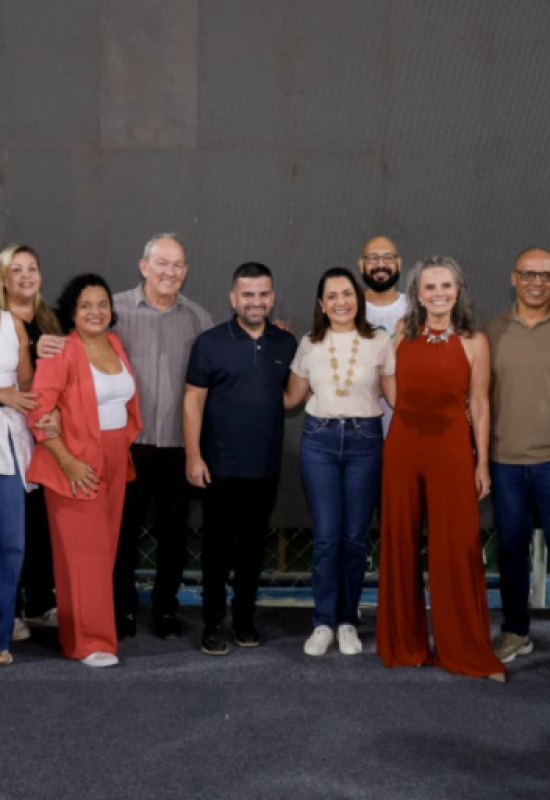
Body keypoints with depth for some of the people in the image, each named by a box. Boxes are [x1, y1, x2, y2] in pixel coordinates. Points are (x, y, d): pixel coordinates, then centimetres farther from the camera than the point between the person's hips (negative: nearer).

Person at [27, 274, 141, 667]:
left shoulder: (115, 343, 7)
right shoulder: (62, 351, -13)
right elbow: (39, 412, -17)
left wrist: (125, 447, 15)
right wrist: (68, 463, -20)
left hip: (115, 462, 7)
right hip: (76, 465, -7)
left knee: (106, 549, 12)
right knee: (84, 552, -3)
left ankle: (92, 630, 26)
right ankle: (90, 641, 5)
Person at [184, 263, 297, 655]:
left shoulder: (287, 344, 6)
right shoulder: (210, 342, -3)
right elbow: (194, 400, -5)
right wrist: (193, 455, -10)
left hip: (267, 466, 3)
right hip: (220, 465, -3)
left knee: (253, 544, 11)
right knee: (218, 544, 4)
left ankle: (245, 617, 24)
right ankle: (214, 622, 14)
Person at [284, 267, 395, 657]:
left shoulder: (379, 342, 2)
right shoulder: (309, 344, 6)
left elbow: (398, 396, 3)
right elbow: (292, 398, 14)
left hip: (365, 441, -1)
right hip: (319, 441, 1)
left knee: (355, 537, 3)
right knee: (326, 537, -2)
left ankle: (348, 621, 18)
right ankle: (324, 622, 11)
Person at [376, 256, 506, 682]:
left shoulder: (474, 342, -2)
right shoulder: (403, 334, 5)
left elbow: (480, 405, -1)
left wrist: (482, 462, -2)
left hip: (451, 449, -3)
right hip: (402, 446, 3)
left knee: (456, 548, 0)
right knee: (401, 543, 8)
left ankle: (467, 650, 12)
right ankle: (405, 643, 21)